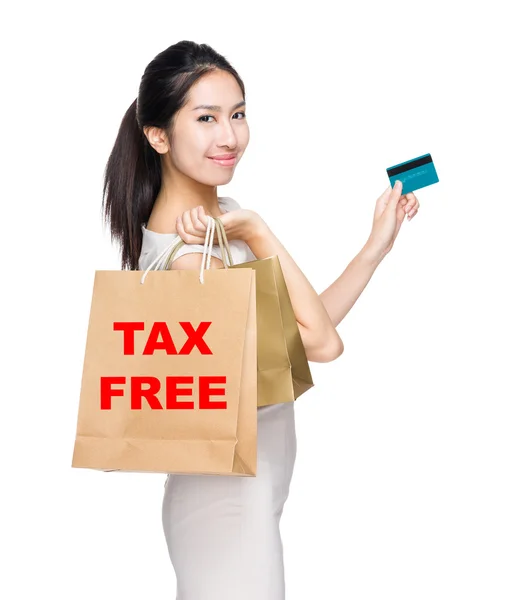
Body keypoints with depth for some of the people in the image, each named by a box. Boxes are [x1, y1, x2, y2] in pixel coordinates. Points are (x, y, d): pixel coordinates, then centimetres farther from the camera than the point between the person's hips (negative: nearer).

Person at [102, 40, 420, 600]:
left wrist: (378, 243, 5)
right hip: (228, 504, -9)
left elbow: (307, 324, 6)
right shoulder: (185, 256, -26)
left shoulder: (222, 216, 2)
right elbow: (322, 342, -22)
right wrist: (257, 231, -22)